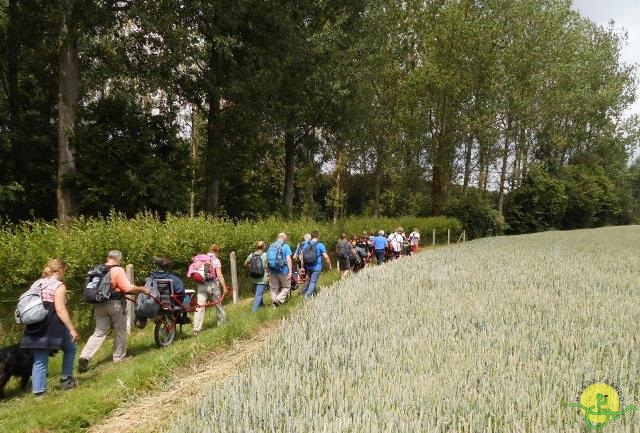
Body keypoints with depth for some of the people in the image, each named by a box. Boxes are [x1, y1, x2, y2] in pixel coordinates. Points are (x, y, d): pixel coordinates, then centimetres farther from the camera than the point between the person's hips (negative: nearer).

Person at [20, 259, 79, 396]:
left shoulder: (37, 283, 14)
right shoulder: (59, 285, -9)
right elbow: (60, 310, -18)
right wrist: (72, 329, -18)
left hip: (36, 327, 7)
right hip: (53, 326, -6)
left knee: (39, 360, 10)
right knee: (70, 349, 18)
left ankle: (38, 391, 8)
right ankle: (66, 379, 20)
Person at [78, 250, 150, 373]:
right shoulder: (118, 270, -12)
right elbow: (128, 288, -19)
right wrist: (143, 289, -6)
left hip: (100, 304, 6)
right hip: (115, 304, -6)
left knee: (99, 333, 8)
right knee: (120, 331, 12)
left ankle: (84, 357, -6)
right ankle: (119, 358, 20)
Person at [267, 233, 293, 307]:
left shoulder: (270, 247, 10)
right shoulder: (286, 246, -5)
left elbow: (267, 260, 12)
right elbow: (288, 259, -12)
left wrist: (268, 271, 18)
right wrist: (290, 271, -11)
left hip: (272, 271, 5)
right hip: (283, 271, -4)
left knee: (274, 289, 12)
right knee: (286, 287, 10)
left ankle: (275, 306, 16)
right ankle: (279, 299, -10)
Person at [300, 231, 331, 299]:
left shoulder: (306, 245, 5)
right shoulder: (320, 245, -10)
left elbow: (302, 256, 8)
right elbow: (325, 257, -13)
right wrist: (329, 265, 1)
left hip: (308, 267, 5)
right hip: (317, 267, -5)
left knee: (310, 280, 23)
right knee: (313, 282, 0)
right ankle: (307, 295, -5)